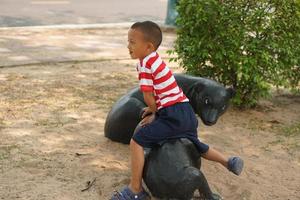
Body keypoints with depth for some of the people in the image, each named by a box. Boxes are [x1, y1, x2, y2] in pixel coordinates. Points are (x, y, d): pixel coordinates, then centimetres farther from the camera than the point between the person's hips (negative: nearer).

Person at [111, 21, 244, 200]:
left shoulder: (144, 64, -13)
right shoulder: (156, 59, 15)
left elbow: (148, 96, -13)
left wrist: (154, 113, 4)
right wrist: (155, 109, 15)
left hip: (173, 115, -10)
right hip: (187, 112, 10)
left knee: (137, 141, -11)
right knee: (195, 145, 32)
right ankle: (229, 162, 36)